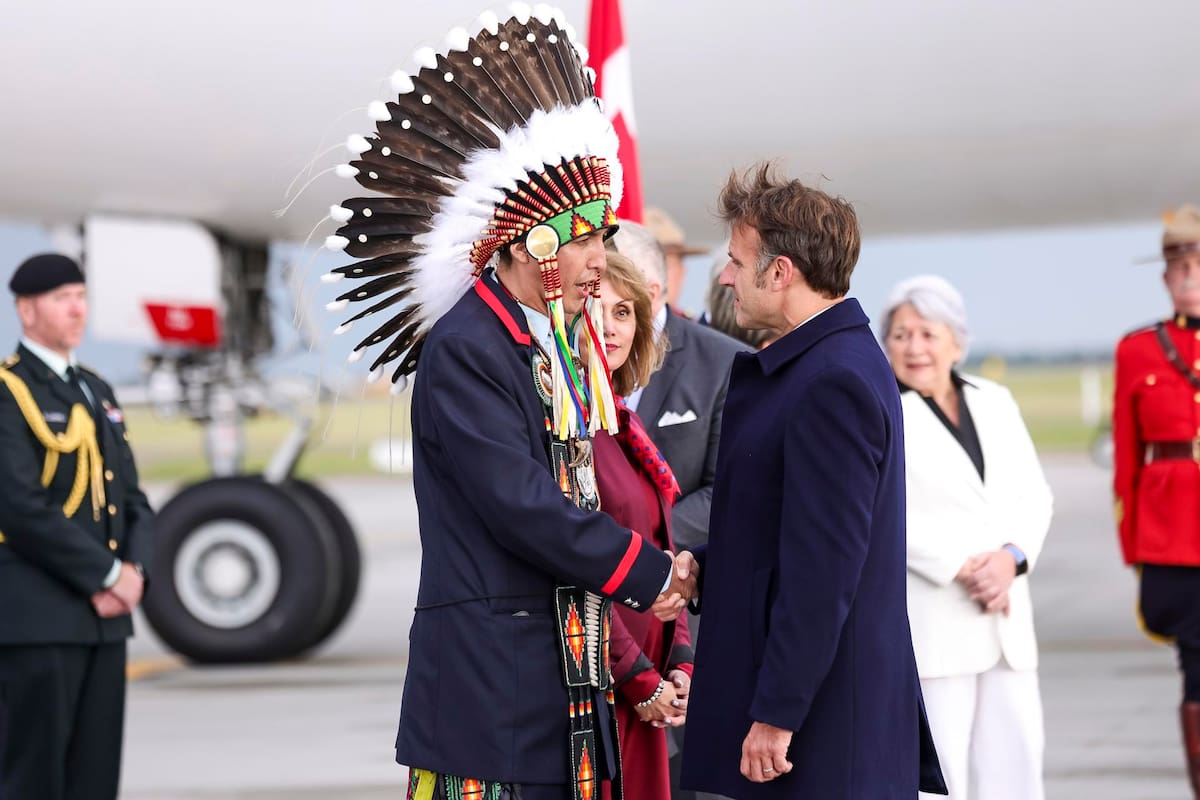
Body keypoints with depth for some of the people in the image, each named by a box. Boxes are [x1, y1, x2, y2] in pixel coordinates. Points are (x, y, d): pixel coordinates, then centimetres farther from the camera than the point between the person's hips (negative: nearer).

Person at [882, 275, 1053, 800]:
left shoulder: (994, 402, 16)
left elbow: (1034, 496, 12)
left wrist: (1011, 556, -8)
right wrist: (961, 566, -16)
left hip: (1006, 623, 5)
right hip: (929, 628, -5)